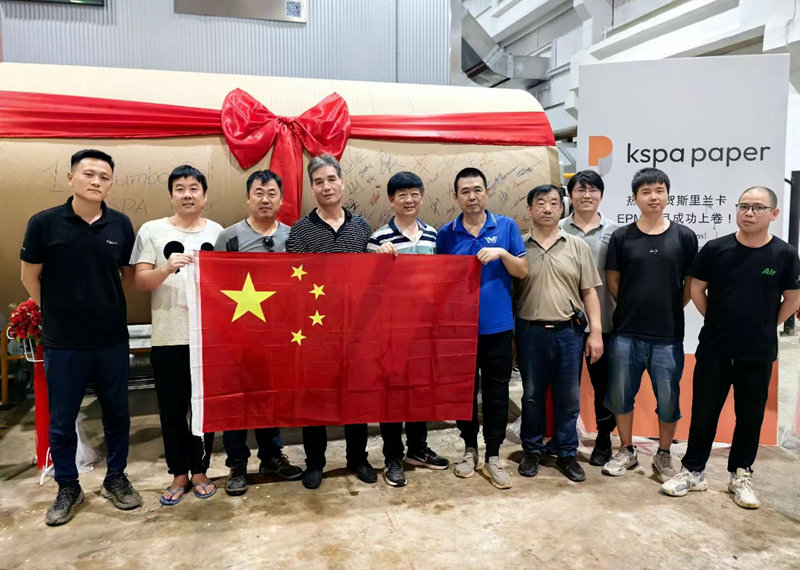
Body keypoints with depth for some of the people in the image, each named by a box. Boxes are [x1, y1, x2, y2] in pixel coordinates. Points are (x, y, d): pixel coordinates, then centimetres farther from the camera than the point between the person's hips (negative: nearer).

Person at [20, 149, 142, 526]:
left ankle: (116, 479, 32)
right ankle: (68, 488, 30)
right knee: (62, 421, 11)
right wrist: (59, 312, 7)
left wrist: (106, 306, 6)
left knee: (117, 414, 13)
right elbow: (30, 276, 2)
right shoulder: (45, 223, -8)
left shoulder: (121, 225, -2)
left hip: (112, 339, 2)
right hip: (63, 343, -1)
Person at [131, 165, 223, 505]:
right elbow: (140, 282, -4)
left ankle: (199, 470, 25)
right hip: (168, 337, -1)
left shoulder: (218, 233, 7)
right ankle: (179, 474, 24)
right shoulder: (152, 231, 3)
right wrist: (167, 268, -22)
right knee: (172, 410, 7)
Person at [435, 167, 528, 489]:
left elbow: (522, 272, 0)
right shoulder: (446, 234, 2)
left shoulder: (506, 227, 1)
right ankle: (470, 449, 30)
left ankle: (493, 457, 21)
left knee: (496, 393, 7)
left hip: (497, 326, 0)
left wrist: (502, 253, -18)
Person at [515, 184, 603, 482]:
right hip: (530, 332, 0)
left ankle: (566, 454, 25)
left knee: (568, 398, 9)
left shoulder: (577, 246, 4)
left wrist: (595, 332, -2)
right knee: (532, 395, 11)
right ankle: (532, 451, 27)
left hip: (569, 332, 1)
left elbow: (589, 293, 4)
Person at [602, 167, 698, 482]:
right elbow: (612, 280, 5)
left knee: (668, 398, 8)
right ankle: (627, 451, 28)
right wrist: (633, 308, 5)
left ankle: (664, 456, 28)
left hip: (669, 334, 0)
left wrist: (669, 310, 4)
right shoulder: (622, 237, 1)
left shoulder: (684, 236, 0)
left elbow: (690, 283, 6)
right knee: (620, 394, 9)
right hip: (626, 332, 1)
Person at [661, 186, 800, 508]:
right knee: (703, 411, 7)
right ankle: (693, 471, 20)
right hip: (714, 349, 0)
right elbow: (697, 290, 3)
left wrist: (765, 327, 6)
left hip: (759, 352, 1)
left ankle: (741, 476, 27)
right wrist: (718, 322, 5)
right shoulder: (716, 249, -6)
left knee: (750, 415, 12)